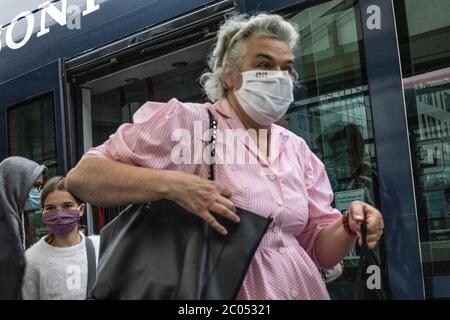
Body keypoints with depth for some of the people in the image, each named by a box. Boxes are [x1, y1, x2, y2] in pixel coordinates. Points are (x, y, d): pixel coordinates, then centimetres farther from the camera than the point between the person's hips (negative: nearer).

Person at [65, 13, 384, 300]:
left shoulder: (298, 150, 8)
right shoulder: (185, 122, -9)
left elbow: (320, 250, 9)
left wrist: (350, 227, -12)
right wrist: (171, 184, -28)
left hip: (304, 289, 6)